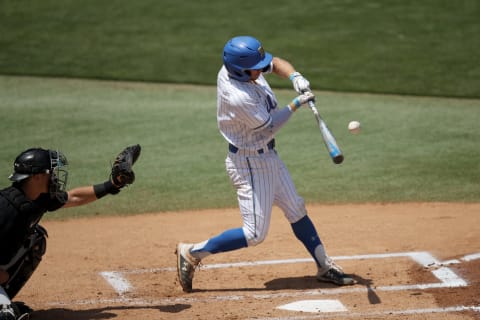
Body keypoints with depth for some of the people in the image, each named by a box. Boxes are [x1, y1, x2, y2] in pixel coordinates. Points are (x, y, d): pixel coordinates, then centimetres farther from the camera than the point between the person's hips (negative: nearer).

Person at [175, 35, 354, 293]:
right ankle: (192, 253, 3)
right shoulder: (238, 98, -33)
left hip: (267, 156, 10)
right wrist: (297, 104, -10)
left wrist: (295, 76, -11)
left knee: (296, 210, 18)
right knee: (255, 234, -6)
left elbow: (276, 63, 8)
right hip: (249, 163, -10)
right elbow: (269, 126, -19)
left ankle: (324, 266, 31)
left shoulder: (234, 66, -9)